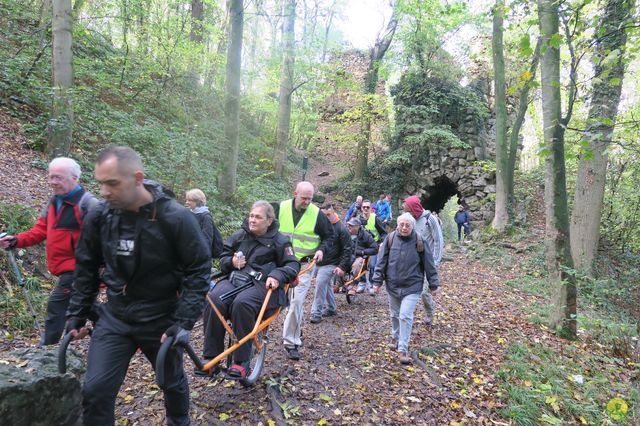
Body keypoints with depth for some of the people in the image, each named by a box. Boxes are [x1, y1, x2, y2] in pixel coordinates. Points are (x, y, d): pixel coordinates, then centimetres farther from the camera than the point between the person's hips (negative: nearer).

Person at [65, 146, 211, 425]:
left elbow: (199, 270, -15)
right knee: (95, 390, -2)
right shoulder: (98, 216, -9)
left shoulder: (175, 217, -21)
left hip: (162, 319, -2)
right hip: (115, 317, 3)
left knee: (173, 383, 19)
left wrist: (184, 321, -19)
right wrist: (76, 315, 6)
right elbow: (86, 269, 6)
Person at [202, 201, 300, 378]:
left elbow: (293, 265, 3)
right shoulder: (239, 235, 16)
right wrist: (231, 262, -1)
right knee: (214, 300, -29)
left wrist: (277, 275, -17)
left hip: (261, 283, -4)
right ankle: (211, 357, -17)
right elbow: (223, 258, 23)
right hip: (234, 278, 4)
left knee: (242, 303, -36)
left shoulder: (279, 240, 6)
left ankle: (242, 360, -23)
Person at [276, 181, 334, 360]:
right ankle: (297, 329, 41)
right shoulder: (281, 208, -4)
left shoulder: (317, 214, -7)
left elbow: (329, 235, 4)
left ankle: (291, 342, 2)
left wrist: (322, 249, -12)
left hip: (304, 265, -2)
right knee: (293, 300, 16)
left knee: (296, 301, -9)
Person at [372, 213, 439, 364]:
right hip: (393, 285, 3)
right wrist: (377, 281, -1)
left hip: (412, 286, -3)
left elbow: (429, 264, -3)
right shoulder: (391, 238, -7)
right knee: (395, 314, 18)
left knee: (405, 316, -10)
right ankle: (395, 337, 43)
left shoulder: (420, 241, -11)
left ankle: (403, 349, 2)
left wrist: (433, 284, 1)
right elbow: (382, 261, -1)